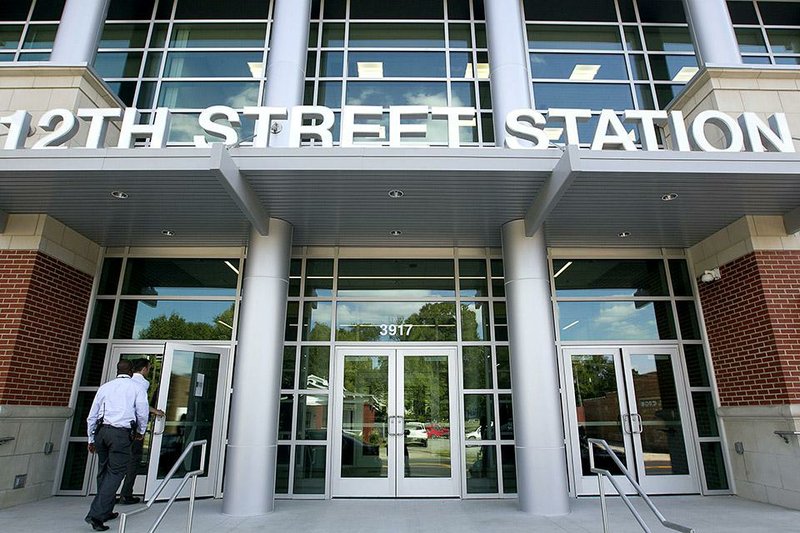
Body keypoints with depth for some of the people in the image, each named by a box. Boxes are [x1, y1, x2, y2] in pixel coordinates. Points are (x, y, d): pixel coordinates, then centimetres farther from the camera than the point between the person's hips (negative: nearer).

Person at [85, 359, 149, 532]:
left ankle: (106, 512, 27)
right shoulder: (137, 388, 3)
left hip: (101, 431, 5)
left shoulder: (105, 387, 14)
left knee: (103, 472, 17)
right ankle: (95, 514, -7)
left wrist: (91, 439, 25)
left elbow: (92, 416, 16)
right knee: (115, 473, 0)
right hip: (122, 433, -5)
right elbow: (142, 414, 2)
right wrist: (140, 432, 20)